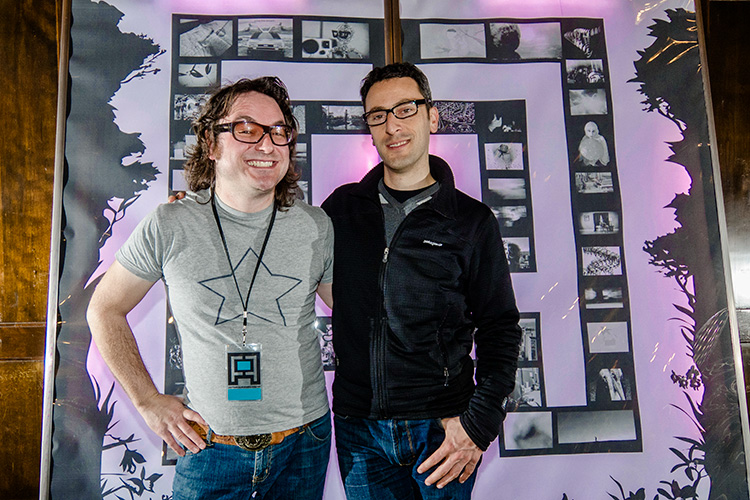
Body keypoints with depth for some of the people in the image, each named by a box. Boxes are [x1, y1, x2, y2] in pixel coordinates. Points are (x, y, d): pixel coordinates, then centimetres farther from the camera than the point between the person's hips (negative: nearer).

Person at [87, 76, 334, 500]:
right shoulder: (170, 227, -9)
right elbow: (105, 310, 3)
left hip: (304, 445, 2)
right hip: (208, 447, -1)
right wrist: (148, 401, -1)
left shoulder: (317, 228, -5)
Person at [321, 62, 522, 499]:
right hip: (359, 428, 2)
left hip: (442, 428, -2)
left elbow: (500, 328, -1)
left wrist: (479, 422, -11)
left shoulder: (473, 221, -2)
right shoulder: (343, 207, 4)